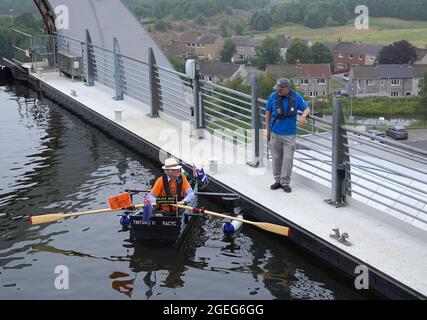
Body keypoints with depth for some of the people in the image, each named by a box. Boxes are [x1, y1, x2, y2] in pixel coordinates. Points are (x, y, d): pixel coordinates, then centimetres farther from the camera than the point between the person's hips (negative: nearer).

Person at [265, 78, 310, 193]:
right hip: (275, 133, 1)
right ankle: (278, 180, 21)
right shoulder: (273, 96, -5)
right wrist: (267, 129, 7)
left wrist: (303, 116, -25)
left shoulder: (296, 97, -6)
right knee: (277, 158, 8)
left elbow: (307, 109, -1)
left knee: (288, 158, -3)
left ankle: (285, 182, 5)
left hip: (289, 134, -1)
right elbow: (268, 113, 5)